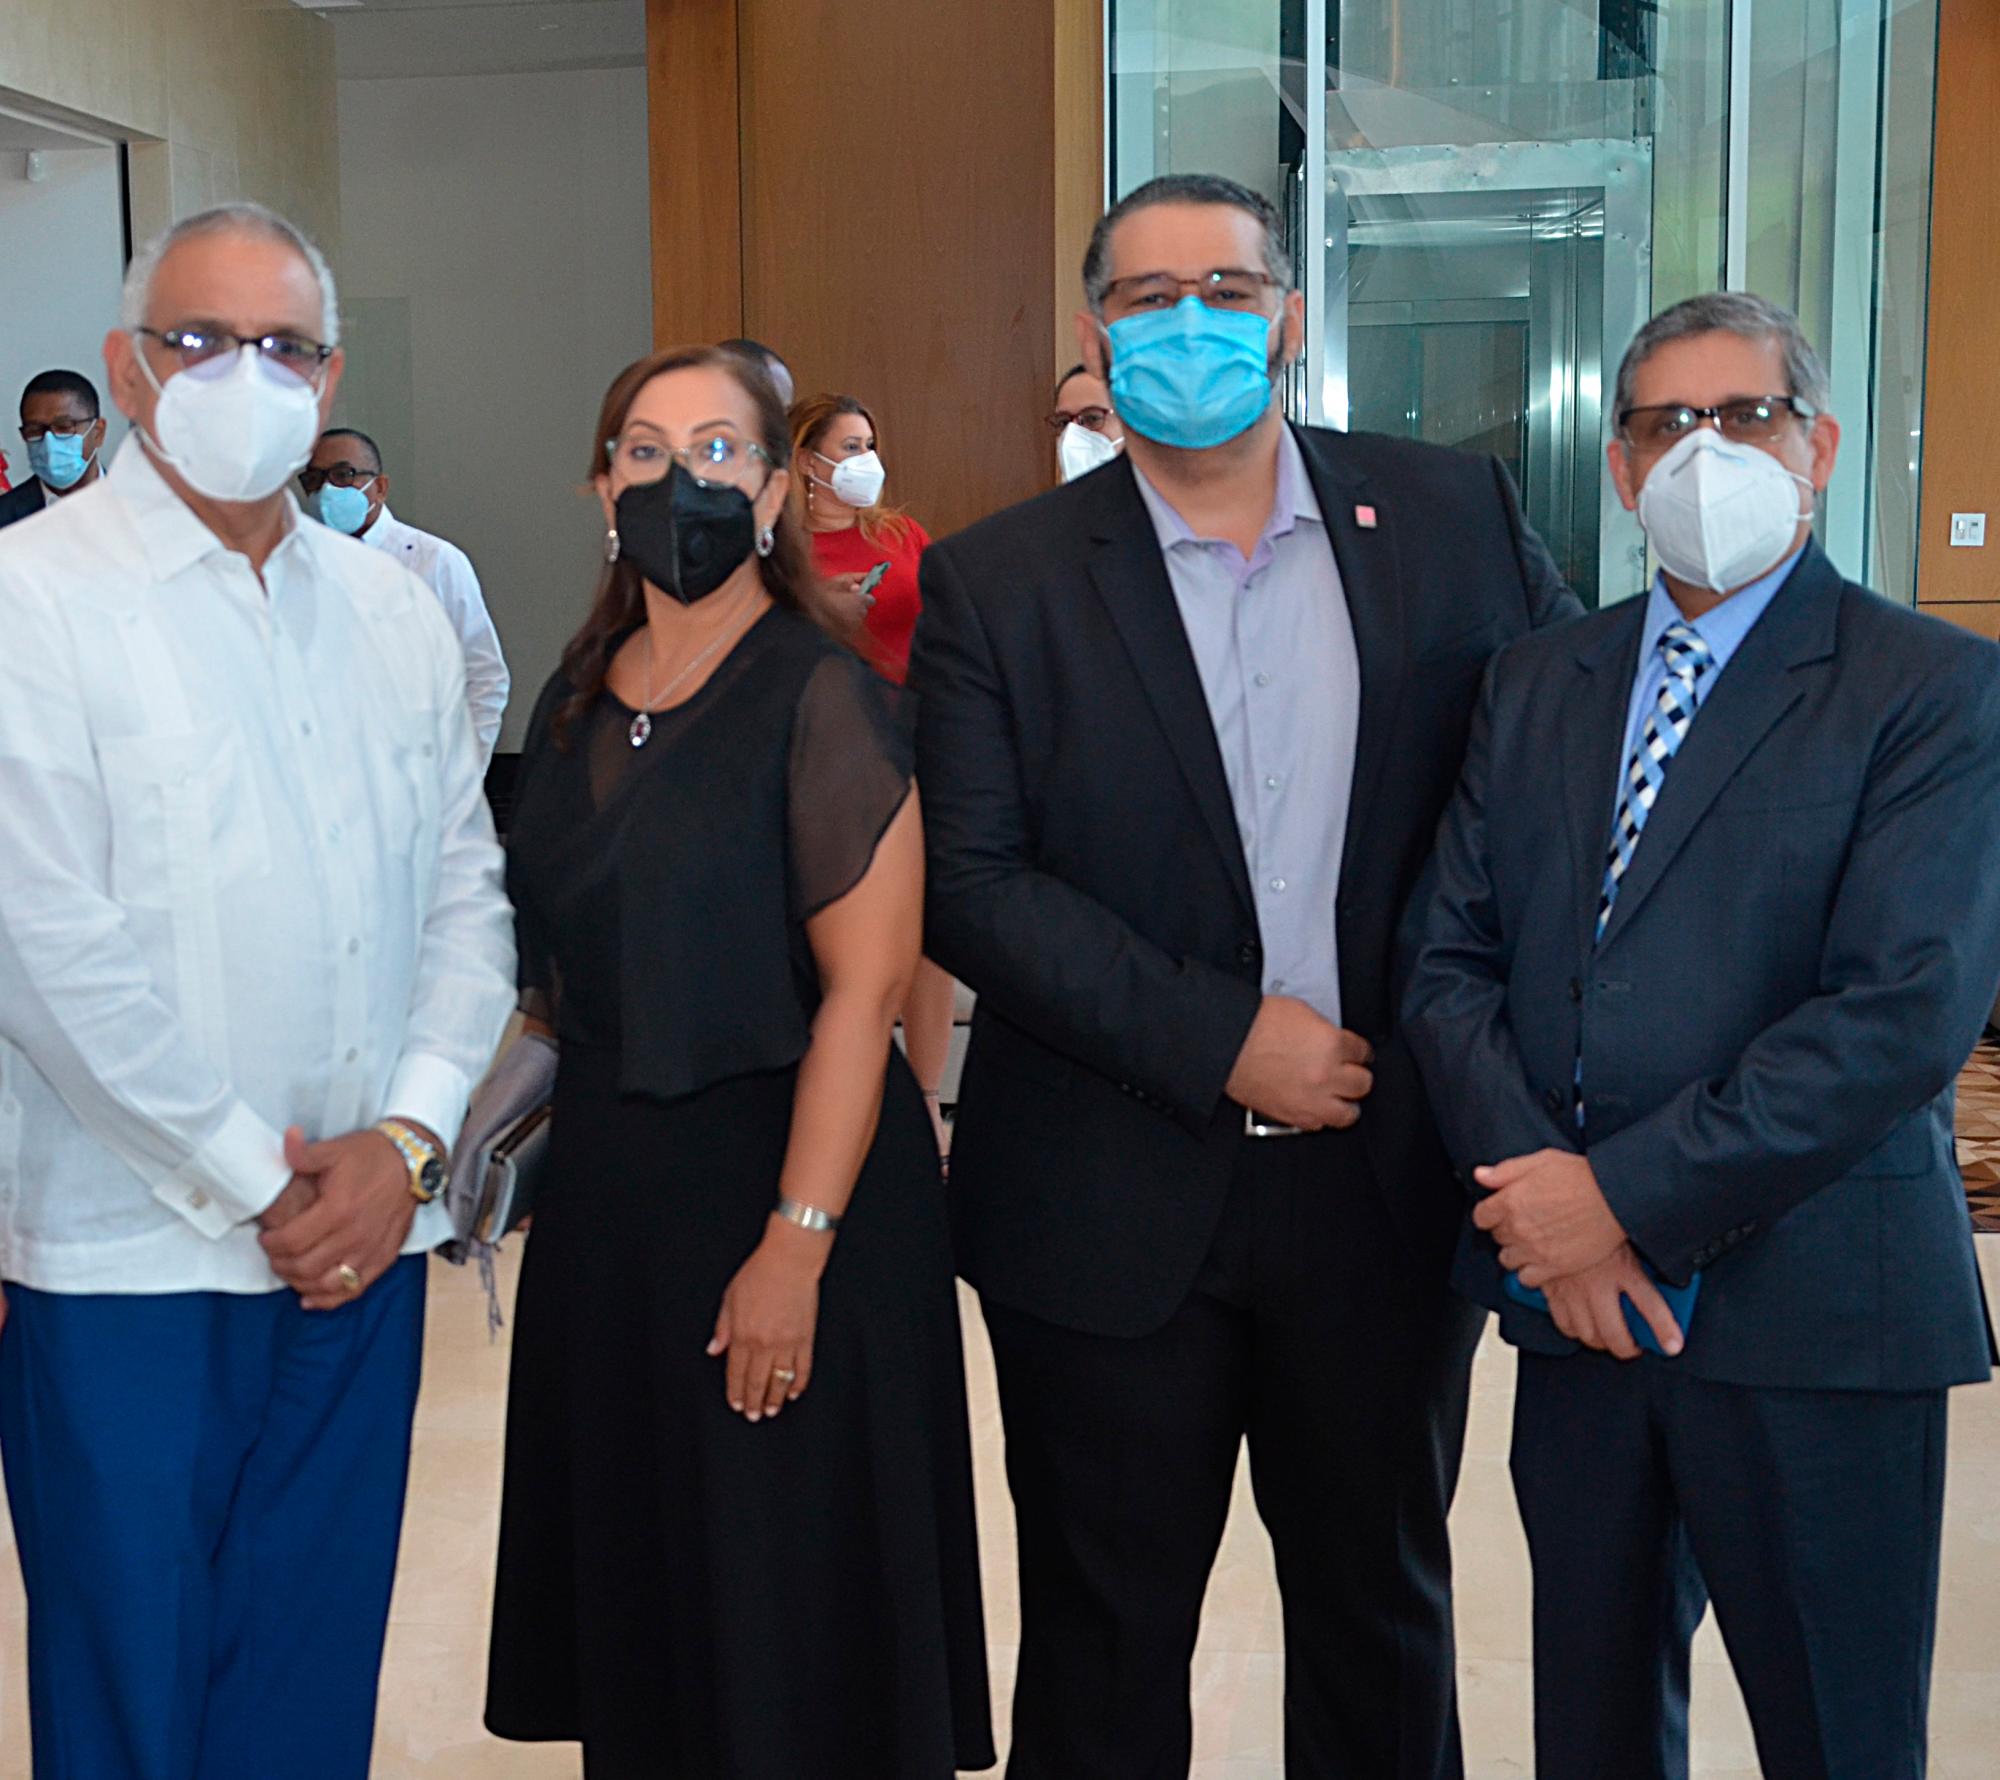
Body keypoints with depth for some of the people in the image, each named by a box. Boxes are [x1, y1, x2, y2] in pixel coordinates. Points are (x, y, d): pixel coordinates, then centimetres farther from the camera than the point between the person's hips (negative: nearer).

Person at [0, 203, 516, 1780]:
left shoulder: (396, 613, 9)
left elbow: (466, 899, 9)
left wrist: (404, 1142, -5)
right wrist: (258, 1183, -11)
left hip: (363, 1242, 5)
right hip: (128, 1254, -4)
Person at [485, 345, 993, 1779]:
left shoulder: (824, 699, -12)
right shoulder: (578, 702, 9)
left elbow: (864, 987, -18)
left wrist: (796, 1244, -23)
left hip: (776, 1167, -6)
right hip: (607, 1185, 7)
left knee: (787, 1610, 5)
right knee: (634, 1590, 17)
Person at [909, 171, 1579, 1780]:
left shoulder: (1451, 519, 1)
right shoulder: (998, 584, -4)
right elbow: (969, 886, -10)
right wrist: (1221, 1040, -17)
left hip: (1388, 1178, 2)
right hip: (1114, 1207, -1)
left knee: (1382, 1613, 20)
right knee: (1108, 1643, 13)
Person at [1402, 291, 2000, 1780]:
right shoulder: (1537, 683, 11)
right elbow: (1452, 961, 6)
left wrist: (1629, 1197, -17)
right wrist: (1533, 1188, -10)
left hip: (1814, 1315, -4)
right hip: (1578, 1293, 5)